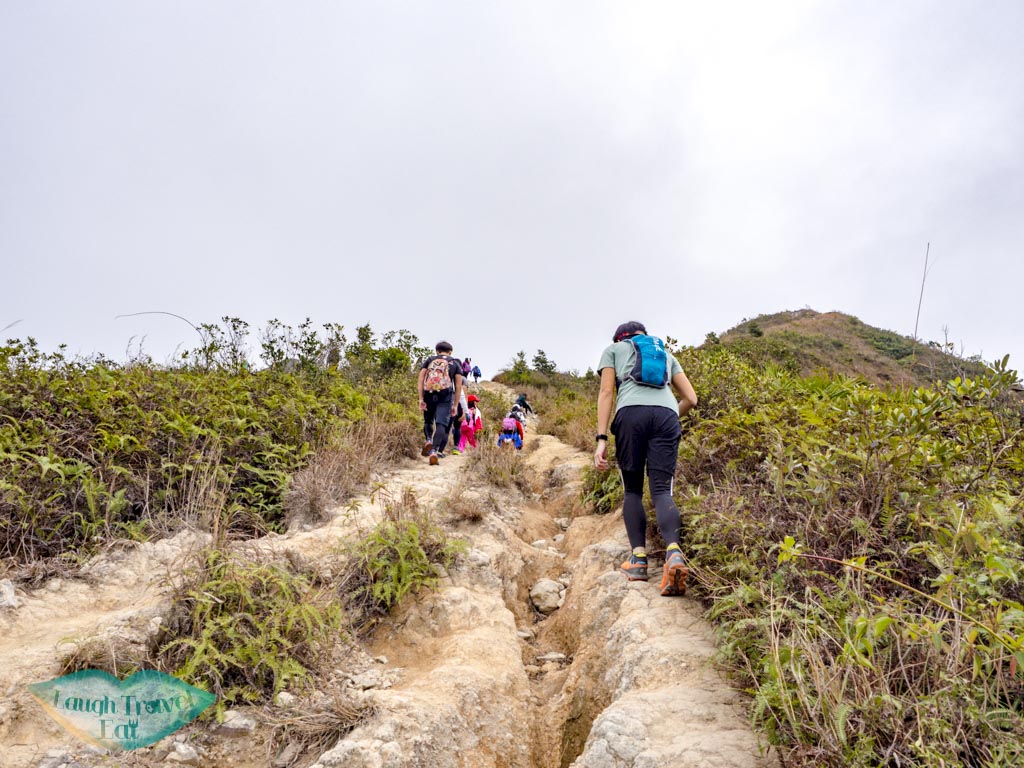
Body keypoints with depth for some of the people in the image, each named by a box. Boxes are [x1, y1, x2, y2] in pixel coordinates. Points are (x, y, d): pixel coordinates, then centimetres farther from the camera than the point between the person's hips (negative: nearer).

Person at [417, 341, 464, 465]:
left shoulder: (429, 360, 21)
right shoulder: (455, 363, 19)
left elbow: (420, 379, 6)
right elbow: (458, 386, 9)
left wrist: (421, 399, 2)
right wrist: (455, 405, 11)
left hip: (428, 394, 2)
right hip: (445, 396, -2)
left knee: (428, 421, 20)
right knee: (441, 424, -5)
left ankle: (429, 440, -6)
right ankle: (434, 451, -23)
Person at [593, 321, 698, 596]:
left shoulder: (613, 349, 26)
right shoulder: (666, 354, 34)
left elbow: (606, 392, 11)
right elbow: (691, 399, 25)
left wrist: (602, 439, 4)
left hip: (631, 412, -2)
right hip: (666, 414, 2)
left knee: (633, 490, 10)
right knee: (662, 490, -3)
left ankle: (638, 558, -4)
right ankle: (673, 551, -28)